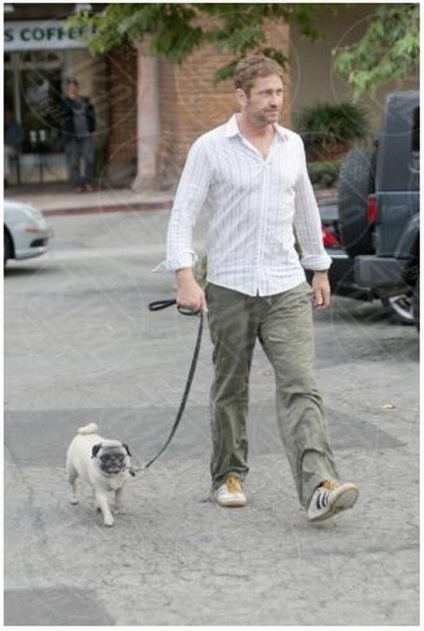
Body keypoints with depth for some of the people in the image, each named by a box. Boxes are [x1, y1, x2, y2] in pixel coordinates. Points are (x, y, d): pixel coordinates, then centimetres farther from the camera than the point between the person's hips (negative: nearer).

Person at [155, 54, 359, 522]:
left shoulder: (293, 145, 9)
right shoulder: (210, 148, -5)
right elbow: (182, 214, -10)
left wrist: (320, 269, 23)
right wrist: (185, 276, -21)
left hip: (287, 288, 2)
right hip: (229, 289, -2)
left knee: (300, 386, -11)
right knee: (231, 390, 11)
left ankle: (319, 485, -21)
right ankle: (228, 475, 28)